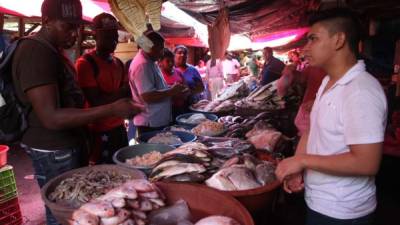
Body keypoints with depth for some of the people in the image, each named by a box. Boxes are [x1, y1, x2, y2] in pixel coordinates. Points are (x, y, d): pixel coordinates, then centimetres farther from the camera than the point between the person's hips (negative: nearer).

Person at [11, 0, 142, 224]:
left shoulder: (53, 51, 13)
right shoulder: (35, 52, -19)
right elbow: (51, 118, -26)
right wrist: (111, 109, -31)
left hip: (68, 146, 9)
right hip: (54, 152, -9)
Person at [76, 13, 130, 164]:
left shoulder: (119, 63, 13)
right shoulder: (85, 63, -11)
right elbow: (96, 102, -17)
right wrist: (122, 93, -9)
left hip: (119, 128, 7)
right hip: (100, 132, -7)